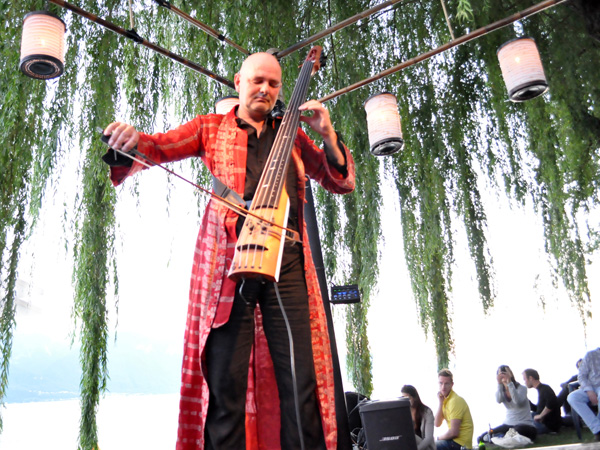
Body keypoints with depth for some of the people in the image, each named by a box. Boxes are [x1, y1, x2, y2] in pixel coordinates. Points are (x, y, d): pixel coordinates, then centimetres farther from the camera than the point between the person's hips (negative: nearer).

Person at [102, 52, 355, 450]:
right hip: (229, 258, -1)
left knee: (302, 381, -6)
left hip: (286, 257, 2)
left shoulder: (290, 134, 25)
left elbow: (342, 182, 23)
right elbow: (160, 146, 6)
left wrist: (327, 134, 7)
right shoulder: (212, 128, 20)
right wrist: (129, 140, -17)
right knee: (226, 383, -7)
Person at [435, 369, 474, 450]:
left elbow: (454, 432, -22)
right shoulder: (445, 399, 8)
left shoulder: (455, 401, -19)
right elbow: (437, 424, 3)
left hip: (461, 443, -9)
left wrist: (439, 438, -5)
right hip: (454, 439, 9)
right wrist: (441, 402, -4)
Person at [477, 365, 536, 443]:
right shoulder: (501, 390, 9)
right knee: (482, 438, -15)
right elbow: (499, 400, -16)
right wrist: (499, 383, -28)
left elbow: (518, 401, -25)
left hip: (525, 425, -3)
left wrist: (509, 383, -30)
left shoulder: (522, 388, -2)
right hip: (508, 425, 3)